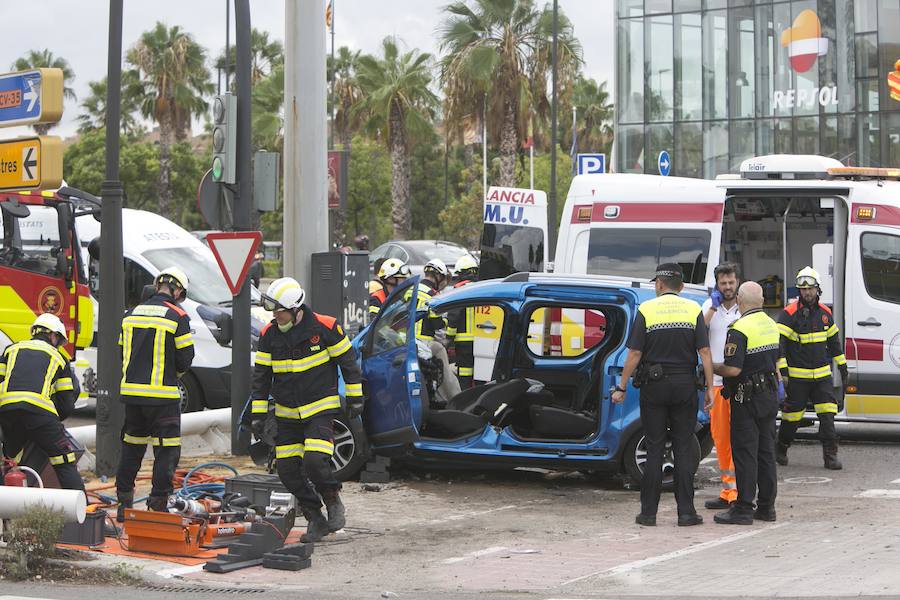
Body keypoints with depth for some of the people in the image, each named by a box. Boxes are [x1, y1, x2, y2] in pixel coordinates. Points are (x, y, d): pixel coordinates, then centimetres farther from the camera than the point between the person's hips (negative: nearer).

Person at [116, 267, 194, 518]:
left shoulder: (131, 314, 9)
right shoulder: (177, 316, -8)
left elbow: (123, 352, 14)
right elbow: (185, 358, -6)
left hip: (131, 391, 6)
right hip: (163, 395, -6)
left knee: (132, 446, 16)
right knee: (167, 449, 2)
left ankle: (124, 504, 21)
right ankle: (158, 503, -2)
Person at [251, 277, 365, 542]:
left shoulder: (324, 327, -11)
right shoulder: (269, 335, -1)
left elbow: (347, 361, -1)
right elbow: (261, 376, 7)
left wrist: (355, 397, 1)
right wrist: (258, 413, 5)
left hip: (320, 409, -5)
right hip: (287, 415, 5)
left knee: (314, 462, -22)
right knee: (287, 470, -1)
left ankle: (333, 501, 5)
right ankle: (315, 520, 13)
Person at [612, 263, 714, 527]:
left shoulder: (646, 310, -4)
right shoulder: (693, 310, 1)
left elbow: (635, 353, -7)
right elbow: (704, 351, -4)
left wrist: (621, 387, -1)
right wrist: (710, 388, -1)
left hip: (654, 386, -1)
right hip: (685, 386, 1)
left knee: (654, 449, 4)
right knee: (684, 449, 6)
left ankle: (649, 512, 4)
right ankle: (686, 512, 4)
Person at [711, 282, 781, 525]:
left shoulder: (740, 329, -18)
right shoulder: (771, 325, 10)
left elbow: (733, 369, -22)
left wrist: (712, 367, -5)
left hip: (747, 398, -8)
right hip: (770, 395, 8)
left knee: (745, 453, -5)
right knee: (766, 452, 12)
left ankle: (743, 509, -5)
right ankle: (766, 506, 16)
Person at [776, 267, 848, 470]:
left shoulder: (825, 313, 9)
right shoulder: (789, 313, -8)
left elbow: (834, 341, 22)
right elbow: (779, 343, -12)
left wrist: (843, 367, 24)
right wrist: (782, 370, -19)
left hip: (822, 375, 4)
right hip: (798, 375, -4)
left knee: (827, 415, -5)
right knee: (792, 415, 4)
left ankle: (830, 456, -4)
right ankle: (781, 450, 25)